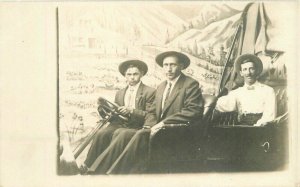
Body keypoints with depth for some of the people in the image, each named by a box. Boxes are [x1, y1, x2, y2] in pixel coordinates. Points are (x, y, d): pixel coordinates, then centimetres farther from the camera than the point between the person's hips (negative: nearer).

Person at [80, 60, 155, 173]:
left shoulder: (150, 92, 5)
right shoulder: (119, 93, 23)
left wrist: (131, 110, -15)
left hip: (136, 127, -5)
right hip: (119, 124, 5)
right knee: (102, 133, -28)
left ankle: (88, 166, -24)